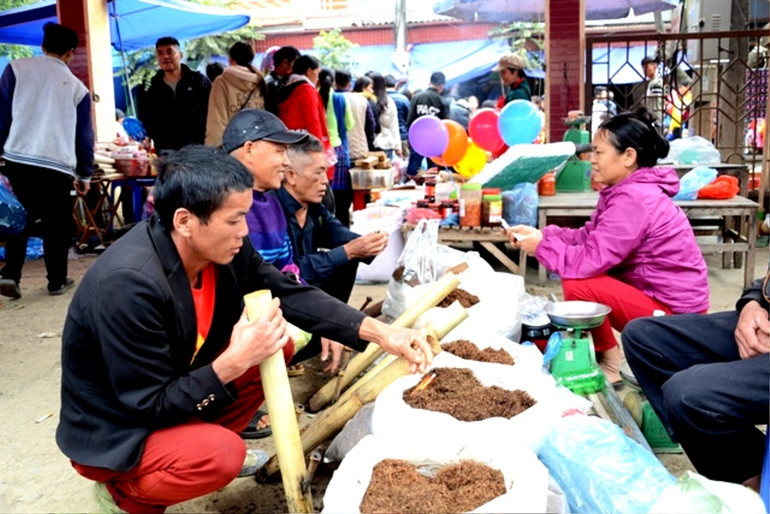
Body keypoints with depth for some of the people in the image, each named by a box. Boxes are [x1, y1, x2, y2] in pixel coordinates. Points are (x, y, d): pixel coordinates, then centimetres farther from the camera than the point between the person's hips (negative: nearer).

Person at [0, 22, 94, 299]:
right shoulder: (77, 87, 6)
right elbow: (84, 134, 10)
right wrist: (85, 174, 19)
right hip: (59, 166, -1)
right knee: (57, 225, 11)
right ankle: (57, 281, 17)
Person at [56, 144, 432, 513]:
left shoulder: (222, 248, -14)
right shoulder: (128, 284, -35)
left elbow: (290, 294, -7)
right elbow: (150, 405, -28)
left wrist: (381, 333, -14)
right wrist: (234, 362, -35)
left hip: (172, 391, 7)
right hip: (112, 433, -7)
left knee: (277, 346, -3)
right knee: (222, 454, -31)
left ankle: (206, 439, 13)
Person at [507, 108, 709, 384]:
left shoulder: (632, 200, -25)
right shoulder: (628, 190, 8)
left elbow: (591, 260, -29)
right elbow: (588, 237, 8)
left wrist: (541, 246, -15)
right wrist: (540, 233, -1)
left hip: (673, 309, -11)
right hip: (653, 292, 11)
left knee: (577, 284, -23)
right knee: (580, 273, 14)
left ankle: (612, 365, -2)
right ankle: (608, 353, 16)